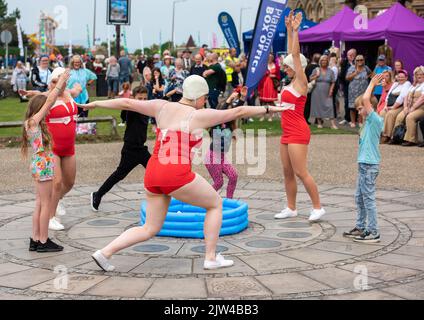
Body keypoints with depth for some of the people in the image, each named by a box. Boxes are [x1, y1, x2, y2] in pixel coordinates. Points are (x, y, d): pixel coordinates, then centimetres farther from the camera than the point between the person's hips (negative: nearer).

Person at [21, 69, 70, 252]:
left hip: (41, 166, 9)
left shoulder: (35, 123, 10)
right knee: (46, 205, -2)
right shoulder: (34, 121, -13)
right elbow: (49, 102, -14)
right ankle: (43, 242, 5)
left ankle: (35, 240, 17)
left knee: (40, 205, 12)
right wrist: (60, 84, -9)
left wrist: (60, 90, 10)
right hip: (43, 167, -9)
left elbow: (50, 102, 17)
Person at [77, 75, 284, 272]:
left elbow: (127, 103, 16)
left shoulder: (162, 107, 11)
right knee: (216, 204, 16)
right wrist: (268, 109, 14)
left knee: (150, 229, 18)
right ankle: (211, 258, 16)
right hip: (177, 176, -6)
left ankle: (104, 252, 9)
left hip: (152, 174, 7)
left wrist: (96, 103, 27)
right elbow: (238, 112, 4)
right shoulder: (198, 116, -2)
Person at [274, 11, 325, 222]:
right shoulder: (293, 81, 10)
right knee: (288, 172, 11)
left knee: (301, 172, -6)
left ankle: (318, 207, 3)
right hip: (288, 133, 9)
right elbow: (292, 54, 13)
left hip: (298, 133, -9)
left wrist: (296, 31, -17)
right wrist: (289, 30, 12)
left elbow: (296, 55, -17)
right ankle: (291, 208, 18)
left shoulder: (301, 82, -10)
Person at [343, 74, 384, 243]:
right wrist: (373, 84, 20)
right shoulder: (369, 121, 13)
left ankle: (373, 232, -1)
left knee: (368, 198, -6)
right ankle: (360, 227, 26)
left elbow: (365, 99, -22)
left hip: (370, 165, -10)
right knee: (360, 198, 17)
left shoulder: (375, 120, -14)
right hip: (364, 164, 10)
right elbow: (365, 100, 26)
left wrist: (372, 84, -11)